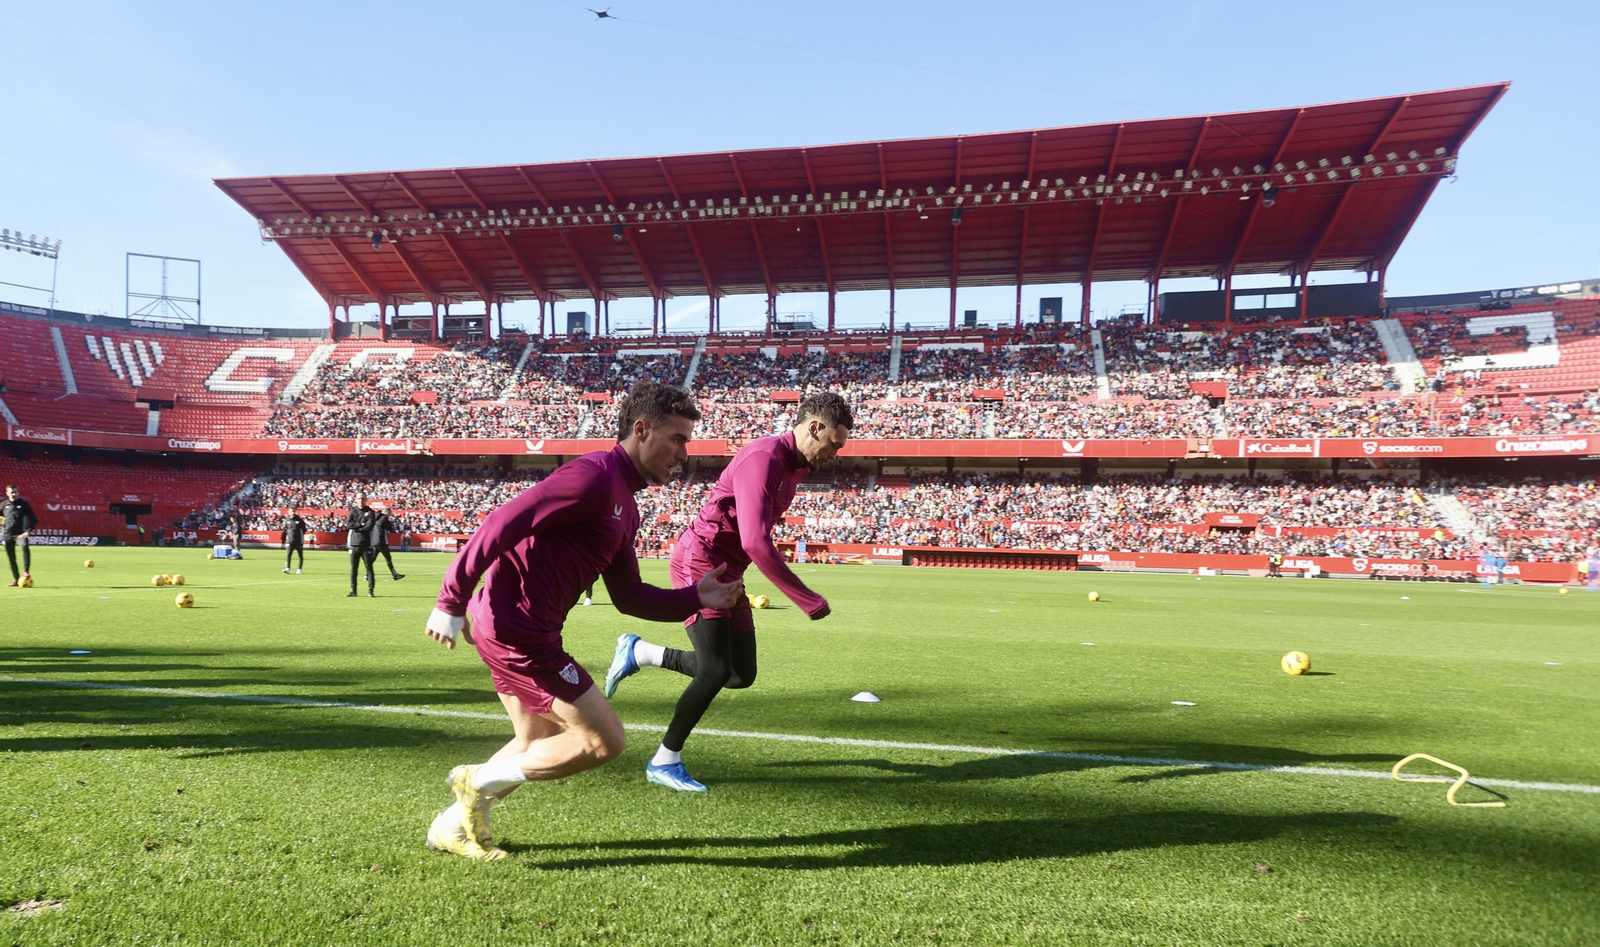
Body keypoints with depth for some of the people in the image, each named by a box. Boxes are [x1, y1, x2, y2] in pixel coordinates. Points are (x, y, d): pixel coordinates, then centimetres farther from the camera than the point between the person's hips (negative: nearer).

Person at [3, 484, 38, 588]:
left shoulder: (24, 504, 2)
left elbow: (34, 520, 2)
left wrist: (28, 531, -9)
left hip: (20, 534, -4)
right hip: (8, 535, 4)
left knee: (25, 546, -34)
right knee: (11, 558, 6)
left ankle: (26, 571, -29)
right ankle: (16, 580, 14)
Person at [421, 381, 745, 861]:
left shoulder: (624, 505, 15)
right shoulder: (594, 476, -16)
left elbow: (629, 596, 16)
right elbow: (503, 523, -23)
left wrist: (696, 598, 7)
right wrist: (452, 602, -23)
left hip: (513, 630, 10)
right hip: (518, 629, -10)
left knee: (538, 744, 25)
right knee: (603, 740, -5)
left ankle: (454, 827, 37)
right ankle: (480, 781, 7)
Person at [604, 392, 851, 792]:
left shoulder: (796, 466, 10)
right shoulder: (764, 458, -22)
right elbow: (756, 543, -30)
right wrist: (807, 600, -26)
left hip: (727, 572, 10)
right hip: (700, 561, -10)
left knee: (742, 674, 6)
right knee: (716, 671, -12)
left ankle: (639, 651, 21)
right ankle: (665, 761, 8)